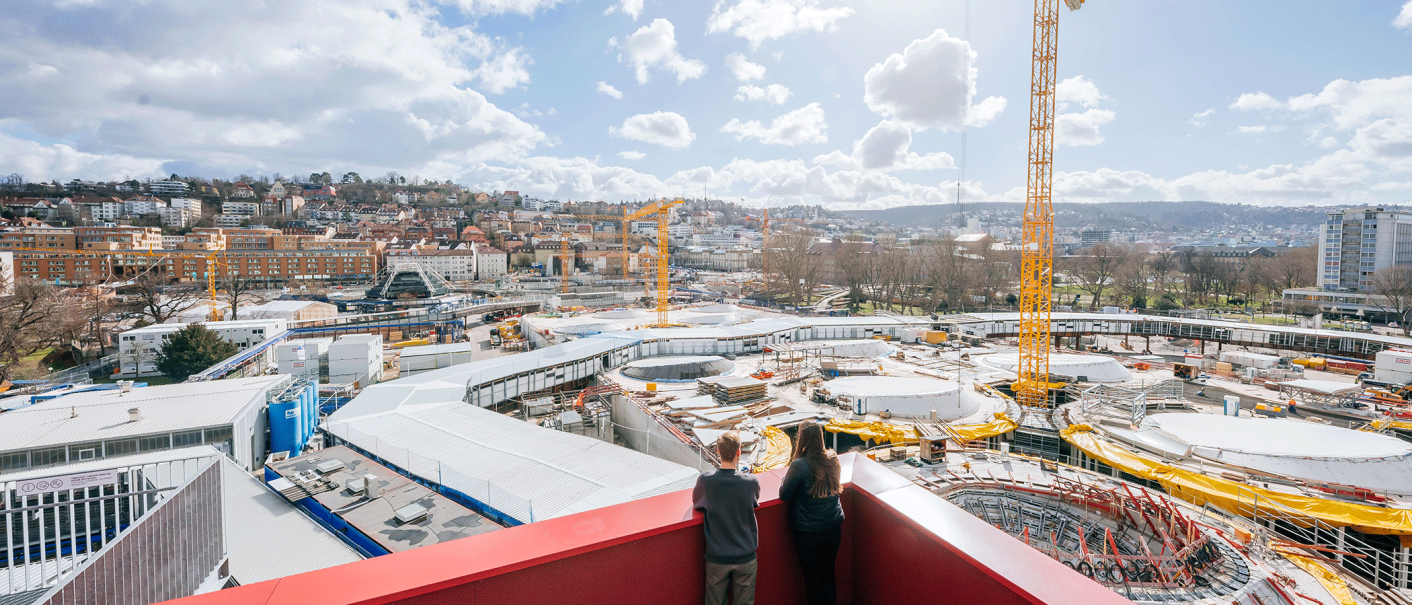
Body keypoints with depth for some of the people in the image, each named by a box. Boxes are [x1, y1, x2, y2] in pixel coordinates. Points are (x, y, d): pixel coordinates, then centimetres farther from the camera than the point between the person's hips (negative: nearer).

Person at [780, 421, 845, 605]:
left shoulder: (799, 465, -22)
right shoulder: (833, 459, -6)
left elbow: (785, 495, -13)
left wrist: (786, 477, 4)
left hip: (808, 532, -4)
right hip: (833, 527, 5)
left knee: (812, 576, 14)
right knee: (828, 573, 21)